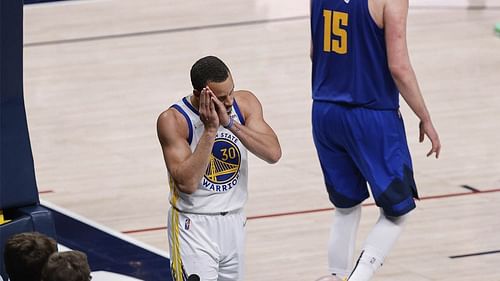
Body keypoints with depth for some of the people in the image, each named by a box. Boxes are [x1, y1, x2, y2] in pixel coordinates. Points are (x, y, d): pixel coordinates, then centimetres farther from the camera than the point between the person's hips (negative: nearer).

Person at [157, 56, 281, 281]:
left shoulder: (245, 104, -4)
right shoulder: (174, 119, -18)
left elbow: (273, 153, -16)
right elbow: (187, 182, -25)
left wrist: (230, 123, -25)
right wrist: (210, 129, -28)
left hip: (234, 222, 5)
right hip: (194, 227, -5)